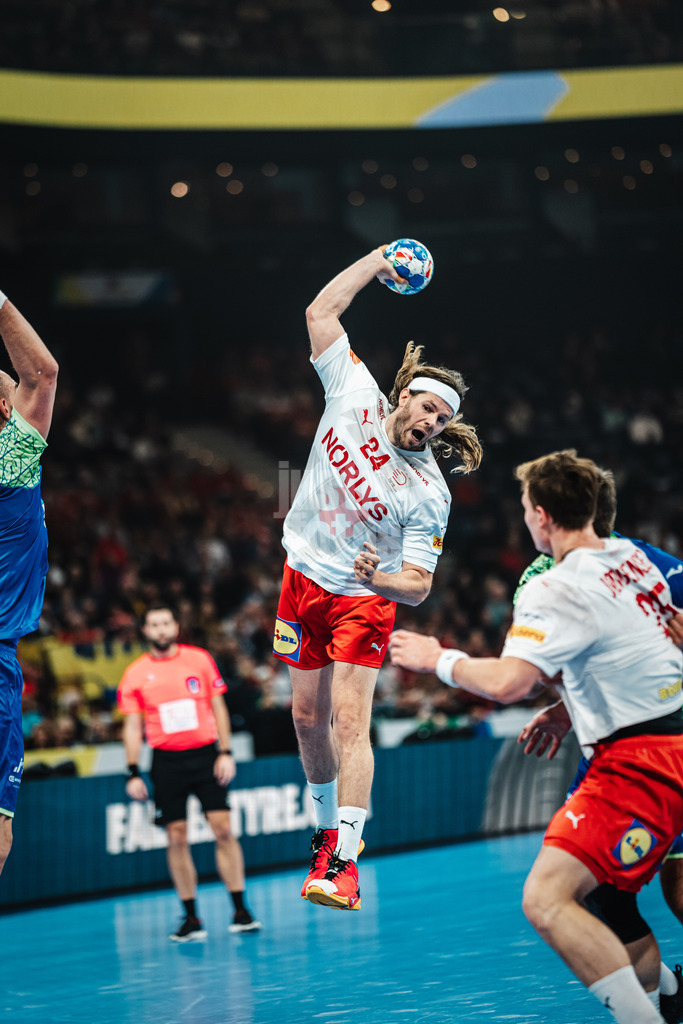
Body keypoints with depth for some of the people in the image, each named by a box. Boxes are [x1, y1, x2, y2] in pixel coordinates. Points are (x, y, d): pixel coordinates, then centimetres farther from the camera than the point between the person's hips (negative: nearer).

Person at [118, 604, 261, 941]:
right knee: (177, 838, -1)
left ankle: (240, 910, -2)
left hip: (204, 754, 0)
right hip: (166, 760, 0)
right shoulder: (136, 673, 3)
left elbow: (218, 707, 7)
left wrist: (225, 753, -2)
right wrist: (133, 774, -1)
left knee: (223, 830, -7)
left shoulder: (200, 659, 3)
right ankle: (191, 918, 5)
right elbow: (132, 726, 6)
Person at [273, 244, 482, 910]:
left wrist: (379, 579, -35)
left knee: (350, 722, -14)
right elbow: (321, 312, -3)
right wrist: (377, 260, -3)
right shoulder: (355, 394, -6)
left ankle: (343, 859, -18)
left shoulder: (428, 494, -15)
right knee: (308, 717, 9)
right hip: (303, 580, 4)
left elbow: (417, 585, -15)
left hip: (364, 598, -4)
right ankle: (328, 825, 27)